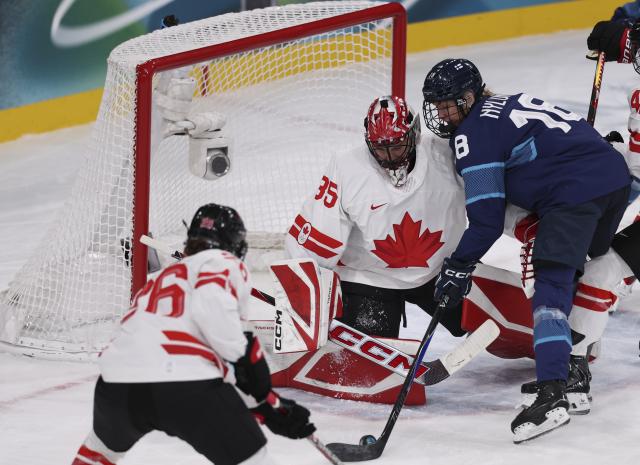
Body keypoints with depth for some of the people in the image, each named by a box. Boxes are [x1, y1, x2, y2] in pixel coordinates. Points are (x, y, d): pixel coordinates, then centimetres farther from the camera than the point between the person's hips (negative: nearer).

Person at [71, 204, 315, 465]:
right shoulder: (224, 263, 14)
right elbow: (213, 304, -12)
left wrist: (271, 408, 33)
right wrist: (246, 358, 0)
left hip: (118, 384, 6)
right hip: (185, 384, -6)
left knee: (106, 443, 36)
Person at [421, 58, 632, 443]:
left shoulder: (474, 132, -4)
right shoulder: (507, 106, 24)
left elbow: (487, 218, -7)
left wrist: (459, 267, 0)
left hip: (575, 192, -10)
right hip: (615, 170, 10)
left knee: (553, 287, -14)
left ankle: (553, 395, -27)